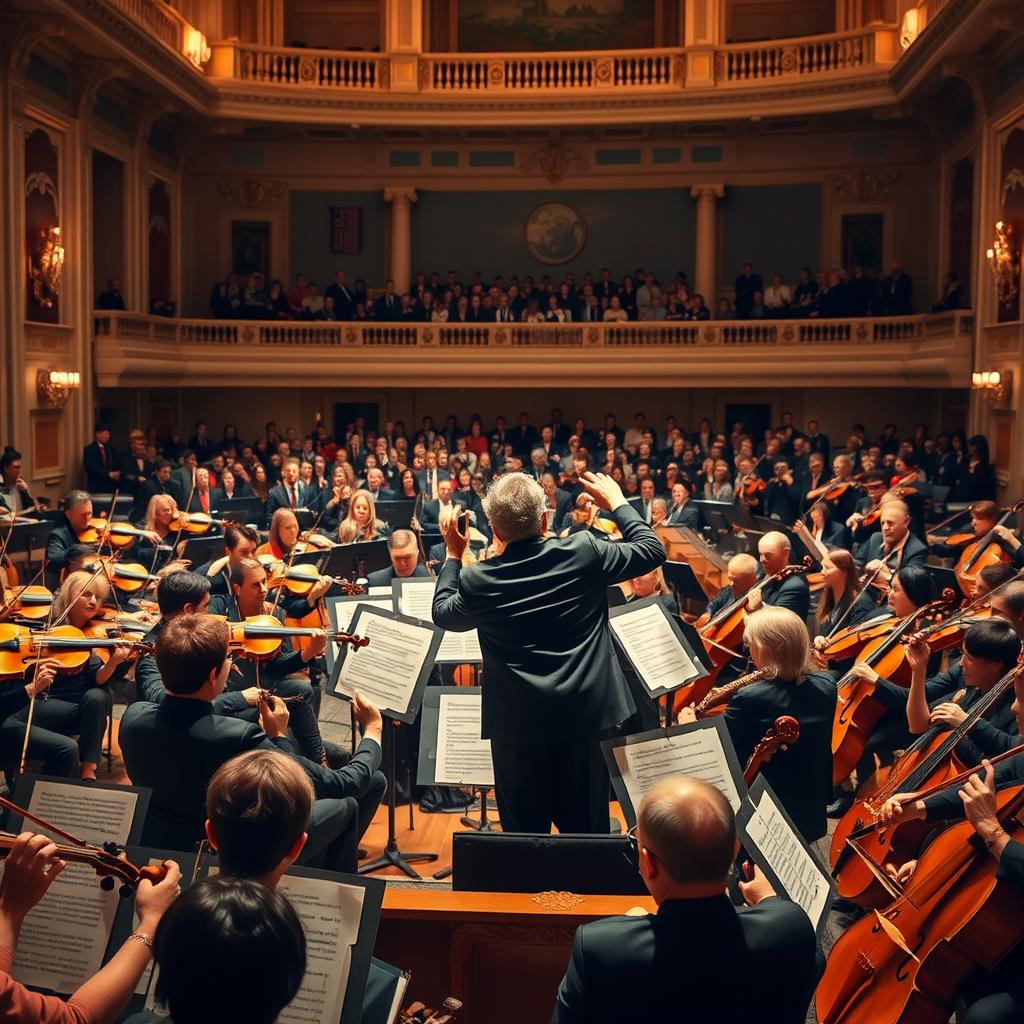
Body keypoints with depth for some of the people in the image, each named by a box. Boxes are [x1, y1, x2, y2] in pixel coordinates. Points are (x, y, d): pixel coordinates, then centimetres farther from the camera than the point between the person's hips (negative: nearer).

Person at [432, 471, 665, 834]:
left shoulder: (477, 580, -9)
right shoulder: (584, 552, -9)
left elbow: (442, 613, 13)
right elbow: (652, 550, 5)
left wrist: (453, 556, 22)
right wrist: (616, 501, 16)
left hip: (517, 724, -1)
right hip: (587, 716, 1)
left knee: (525, 834, 11)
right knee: (588, 832, 13)